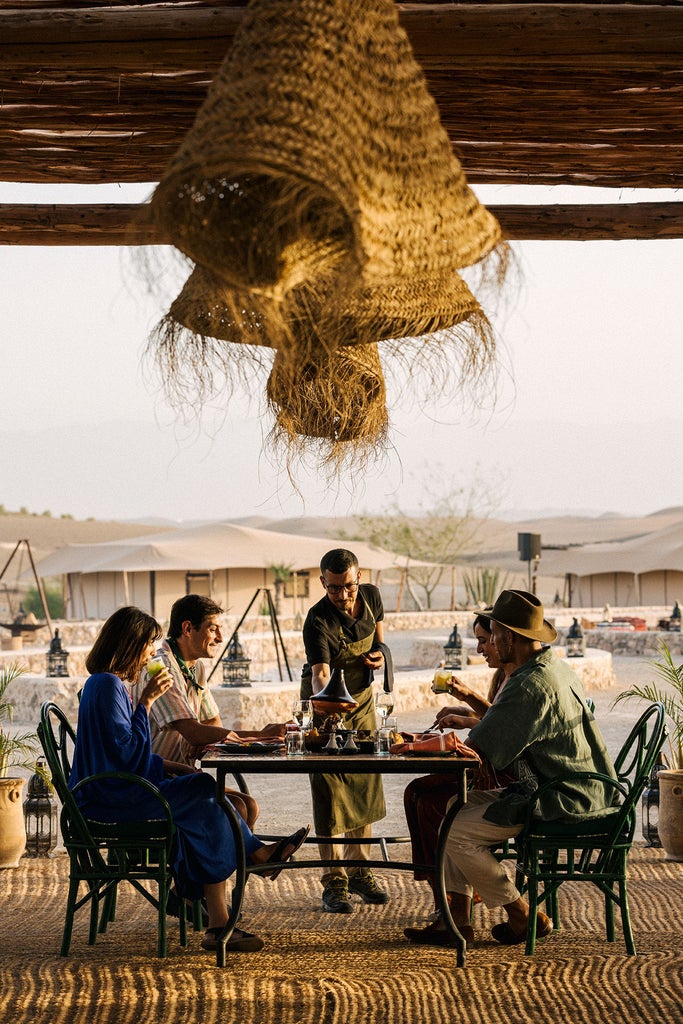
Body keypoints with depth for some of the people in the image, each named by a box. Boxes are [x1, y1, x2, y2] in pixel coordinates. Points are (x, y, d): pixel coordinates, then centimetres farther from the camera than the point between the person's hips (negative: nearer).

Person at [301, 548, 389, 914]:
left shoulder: (371, 596, -10)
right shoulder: (318, 622, -28)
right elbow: (320, 672, -40)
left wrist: (379, 651, -6)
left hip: (362, 698, 6)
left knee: (365, 785, 9)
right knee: (329, 790, -8)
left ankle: (360, 871, 20)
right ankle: (333, 882, -3)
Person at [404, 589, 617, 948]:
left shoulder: (532, 685, -23)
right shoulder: (557, 669, 11)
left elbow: (475, 750, -22)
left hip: (560, 803, -11)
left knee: (457, 833, -11)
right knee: (457, 807, 12)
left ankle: (524, 918, 3)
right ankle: (456, 921, 9)